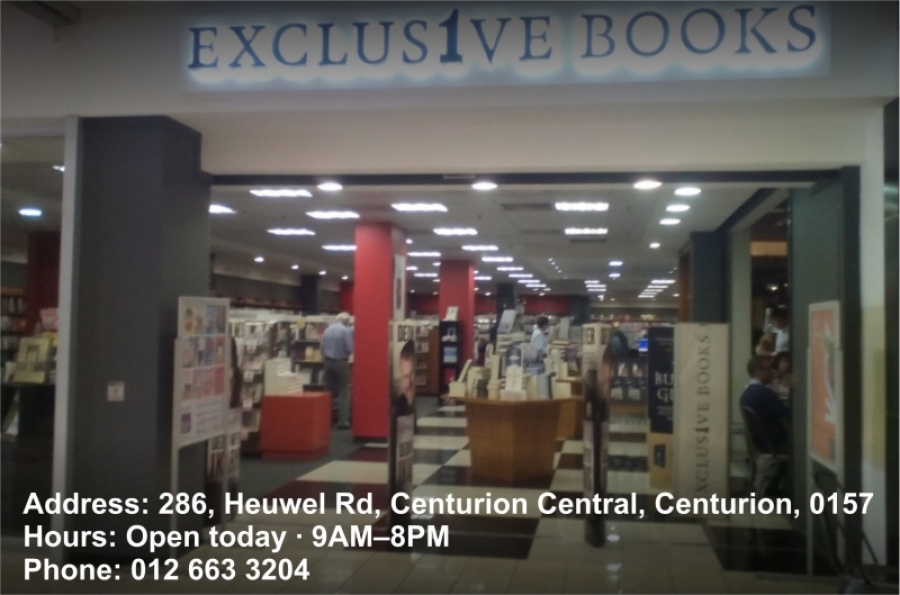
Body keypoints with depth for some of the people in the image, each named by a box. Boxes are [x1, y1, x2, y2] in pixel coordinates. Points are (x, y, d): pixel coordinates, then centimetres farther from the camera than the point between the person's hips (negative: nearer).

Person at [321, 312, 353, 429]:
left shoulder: (327, 330, 8)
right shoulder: (346, 330, -11)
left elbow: (322, 349, 10)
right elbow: (350, 349, -13)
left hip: (328, 362, 6)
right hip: (341, 363, -6)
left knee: (329, 392, 13)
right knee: (343, 393, 0)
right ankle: (343, 421, -4)